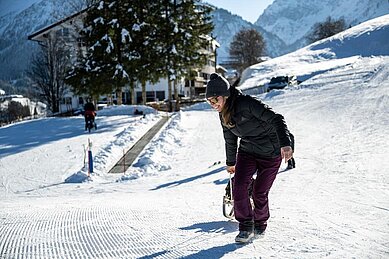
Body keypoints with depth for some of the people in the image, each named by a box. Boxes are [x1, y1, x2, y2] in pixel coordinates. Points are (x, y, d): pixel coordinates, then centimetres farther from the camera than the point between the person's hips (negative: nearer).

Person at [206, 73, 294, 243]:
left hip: (270, 154, -6)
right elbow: (230, 140, 15)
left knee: (259, 193, 0)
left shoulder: (247, 103, -26)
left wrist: (285, 144, -43)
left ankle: (260, 225, 27)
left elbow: (276, 119, -30)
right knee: (239, 188, -12)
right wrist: (231, 162, 26)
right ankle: (246, 227, 3)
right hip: (247, 152, 6)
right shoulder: (224, 114, -1)